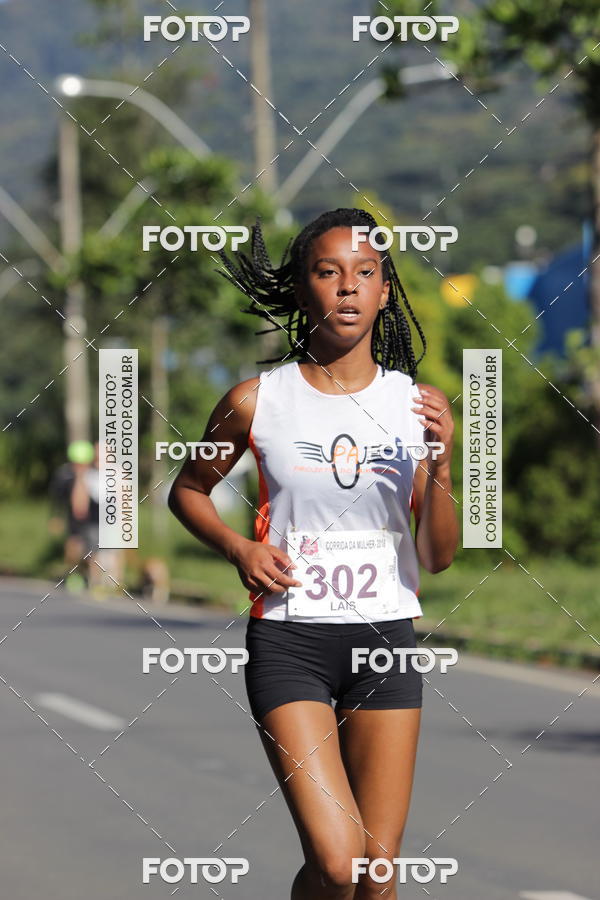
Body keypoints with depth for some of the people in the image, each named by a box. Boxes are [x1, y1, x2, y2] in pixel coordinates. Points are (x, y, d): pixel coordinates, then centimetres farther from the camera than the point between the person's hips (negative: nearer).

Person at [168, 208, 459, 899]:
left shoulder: (414, 403, 2)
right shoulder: (258, 400, -2)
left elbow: (438, 557, 3)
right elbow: (187, 490, 14)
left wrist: (441, 464, -14)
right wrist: (238, 548, -4)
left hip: (387, 635, 3)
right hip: (288, 635, -2)